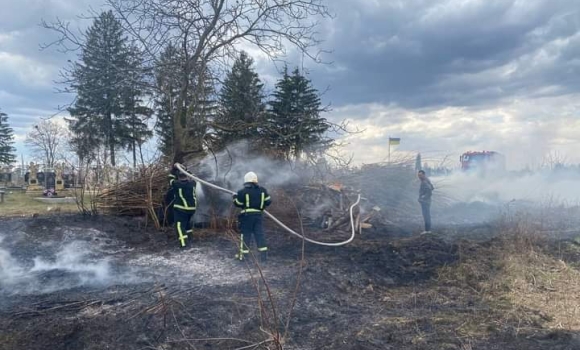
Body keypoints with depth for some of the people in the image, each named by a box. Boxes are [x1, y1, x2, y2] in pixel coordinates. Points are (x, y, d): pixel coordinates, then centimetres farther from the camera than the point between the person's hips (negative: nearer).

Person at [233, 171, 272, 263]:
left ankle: (243, 254, 14)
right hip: (258, 215, 3)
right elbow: (268, 201, 6)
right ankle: (263, 255, 4)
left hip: (247, 215, -3)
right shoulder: (262, 190, 3)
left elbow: (238, 203, -3)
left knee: (245, 234, 6)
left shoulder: (242, 192, -8)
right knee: (259, 234, 6)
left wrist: (235, 197, 17)